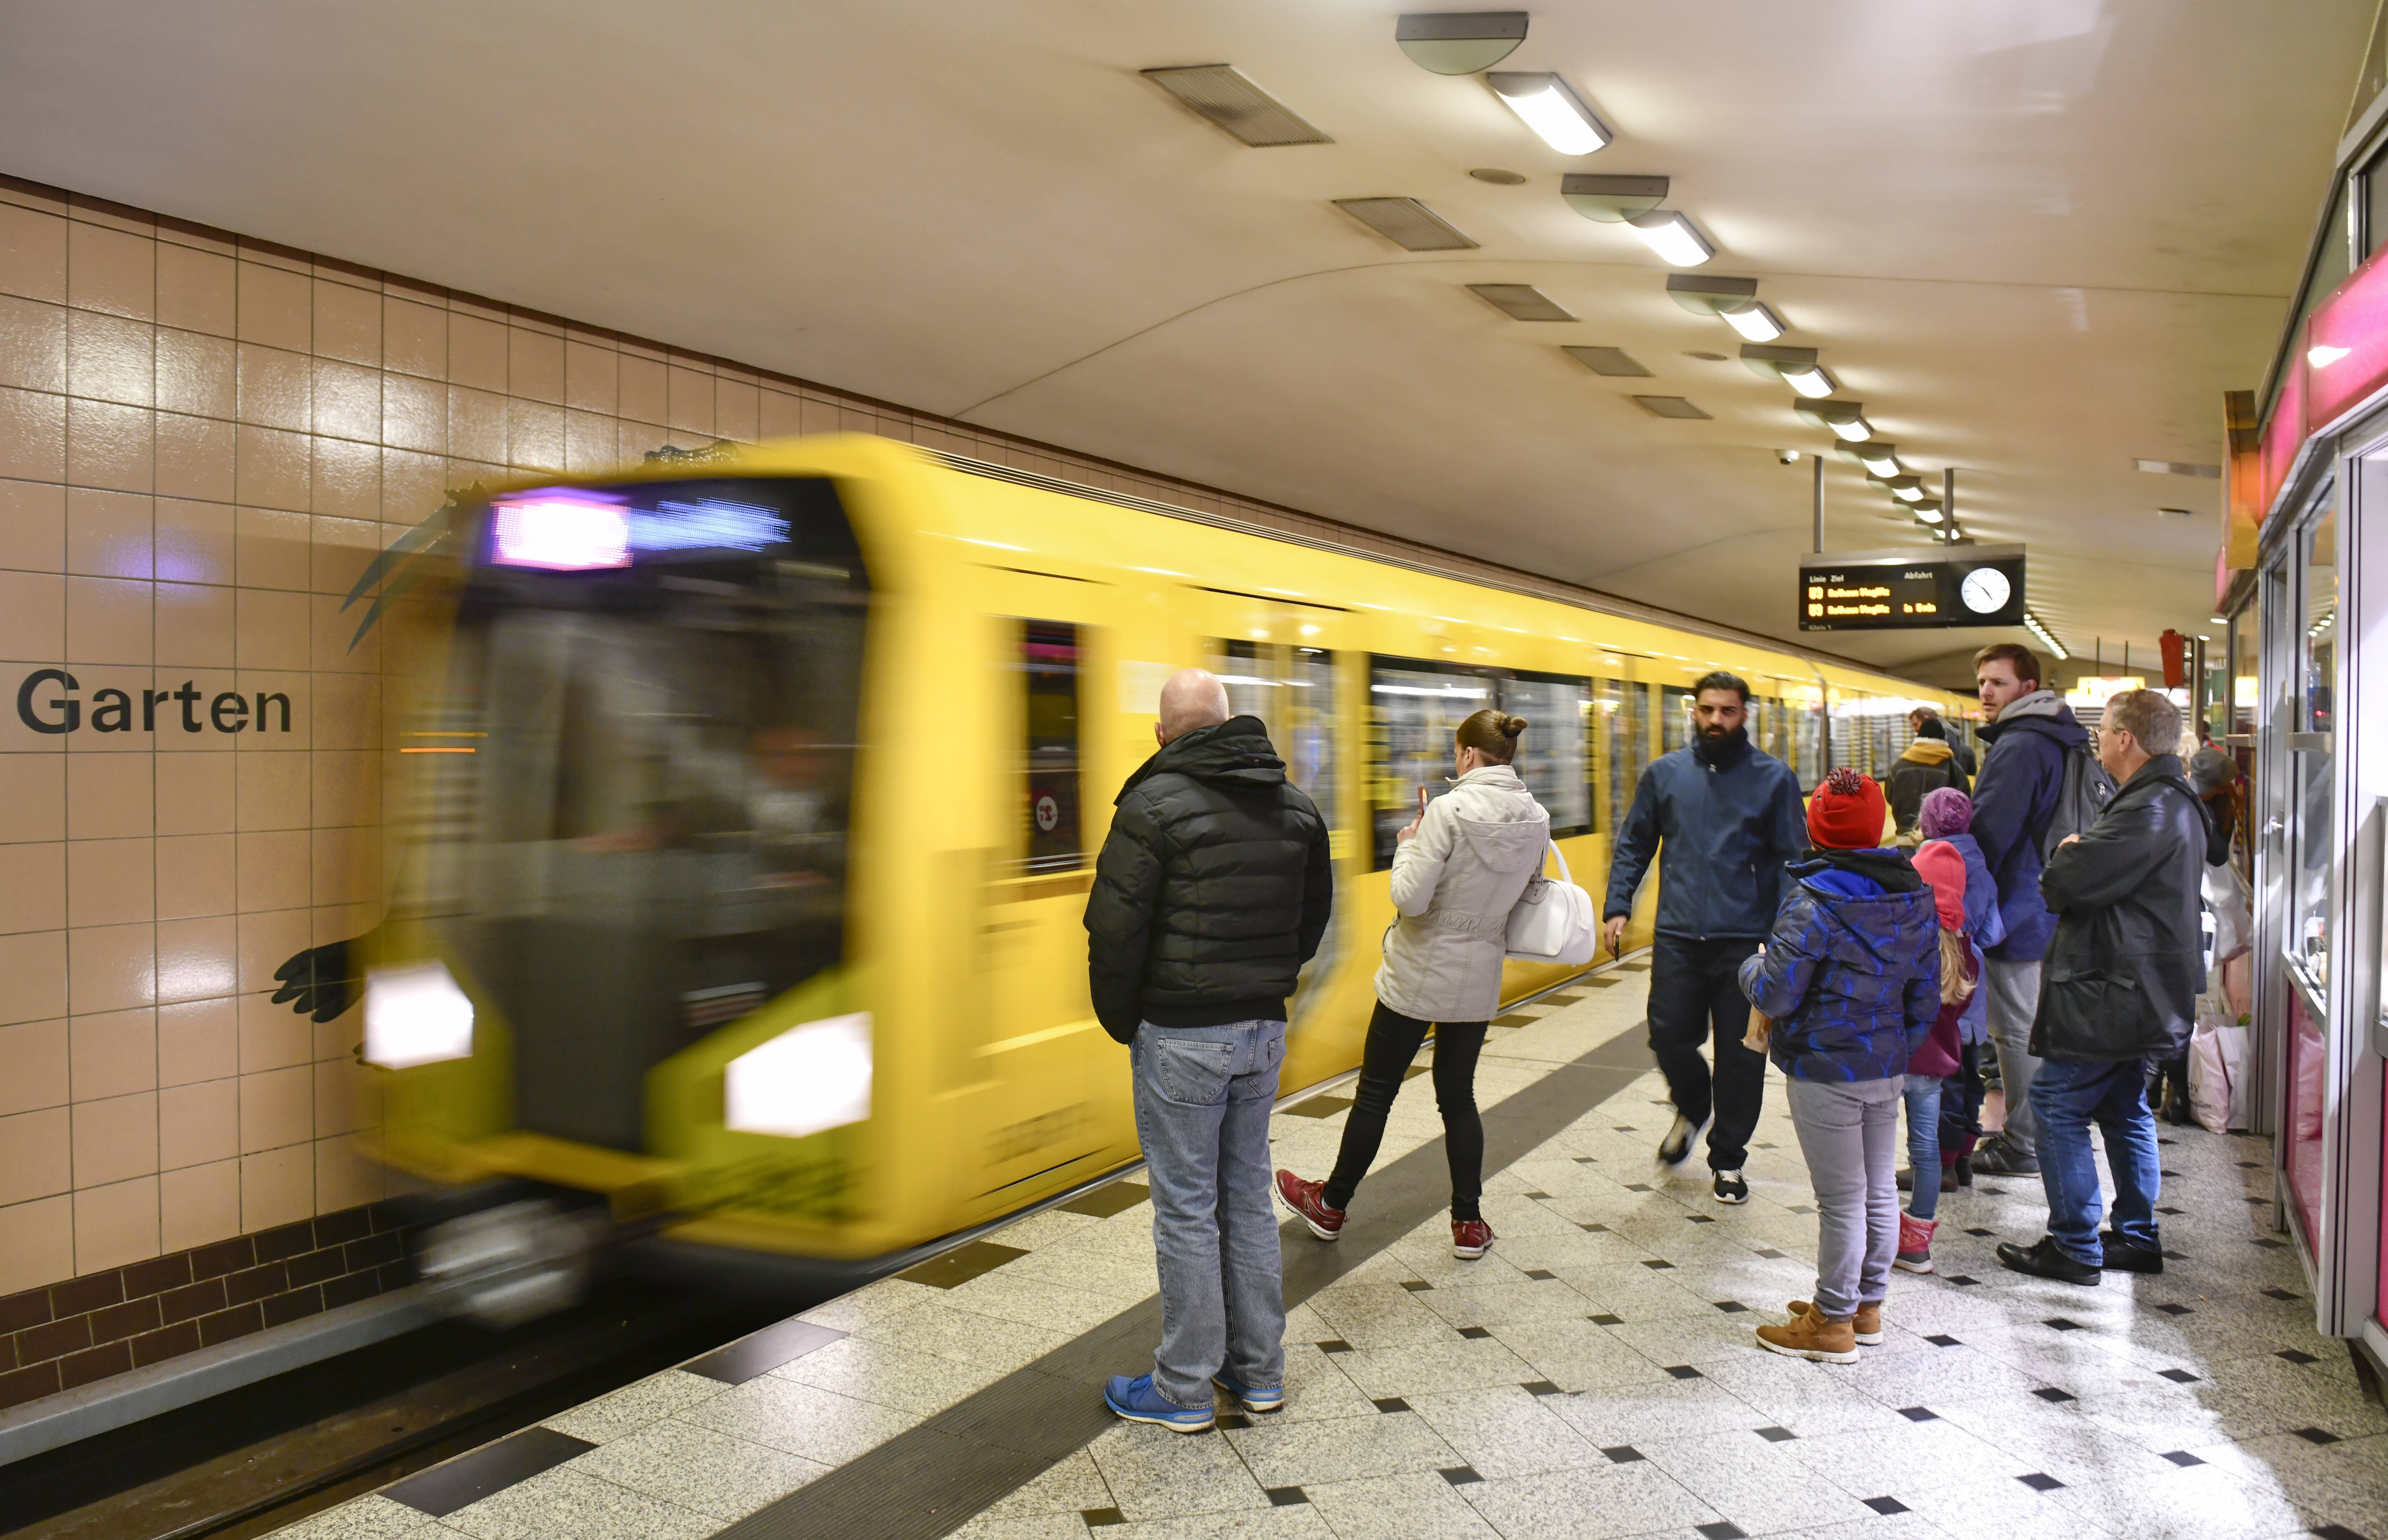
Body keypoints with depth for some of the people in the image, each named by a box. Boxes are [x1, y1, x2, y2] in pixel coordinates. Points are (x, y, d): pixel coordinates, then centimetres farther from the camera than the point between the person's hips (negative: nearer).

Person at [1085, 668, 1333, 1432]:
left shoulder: (1156, 804, -13)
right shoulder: (1296, 807, 7)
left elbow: (1115, 932, -15)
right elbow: (1312, 920, 13)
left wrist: (1122, 1024, -1)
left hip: (1181, 1038, -6)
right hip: (1265, 1030, 6)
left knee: (1187, 1211, 4)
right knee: (1248, 1197, 17)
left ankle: (1184, 1391, 16)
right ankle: (1259, 1371, 27)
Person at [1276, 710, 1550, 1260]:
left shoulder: (1451, 811, -22)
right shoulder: (1537, 820, -3)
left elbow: (1410, 898, -23)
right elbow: (1526, 895, 9)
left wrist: (1407, 846, -7)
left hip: (1418, 975, -5)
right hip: (1478, 978, 5)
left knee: (1375, 1093, 9)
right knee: (1458, 1096, 17)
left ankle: (1331, 1207, 25)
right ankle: (1469, 1224, 19)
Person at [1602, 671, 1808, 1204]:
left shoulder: (1773, 778, 0)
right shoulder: (1664, 773, 5)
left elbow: (1792, 860, 1)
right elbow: (1633, 845, 12)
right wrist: (1618, 907, 0)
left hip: (1746, 941, -1)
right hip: (1678, 938, 1)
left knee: (1741, 1054, 5)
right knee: (1670, 1038, 1)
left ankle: (1727, 1159, 23)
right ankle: (1692, 1110, 35)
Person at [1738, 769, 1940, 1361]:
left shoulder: (1814, 903, -20)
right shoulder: (1915, 897, 4)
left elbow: (1775, 995, -19)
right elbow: (1926, 996, 12)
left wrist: (1752, 966, 2)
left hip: (1825, 1073, -7)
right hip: (1887, 1068, 8)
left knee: (1841, 1199, 1)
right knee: (1879, 1189, 17)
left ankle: (1832, 1324, 14)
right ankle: (1868, 1306, 32)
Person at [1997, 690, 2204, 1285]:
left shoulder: (2150, 811, -22)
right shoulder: (2171, 801, 15)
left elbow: (2065, 885, -24)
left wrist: (2066, 856, -3)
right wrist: (2077, 857, -2)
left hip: (2113, 994, -11)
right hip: (2136, 991, 11)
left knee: (2058, 1104, -4)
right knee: (2123, 1109, 19)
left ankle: (2074, 1247, 2)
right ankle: (2137, 1239, 28)